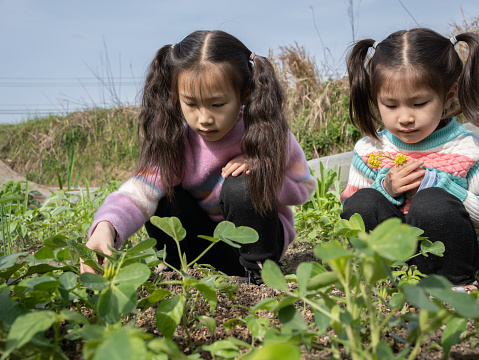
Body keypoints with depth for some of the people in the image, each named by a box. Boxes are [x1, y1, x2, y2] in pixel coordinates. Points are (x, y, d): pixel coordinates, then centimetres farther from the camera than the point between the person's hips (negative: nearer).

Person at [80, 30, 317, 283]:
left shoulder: (267, 132, -19)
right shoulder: (174, 144, -20)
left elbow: (304, 186, -7)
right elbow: (138, 192, -36)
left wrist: (261, 174, -27)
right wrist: (106, 227, -57)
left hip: (254, 240, -1)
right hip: (203, 244, 1)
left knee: (241, 187, -30)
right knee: (163, 195, -24)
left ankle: (260, 269, -9)